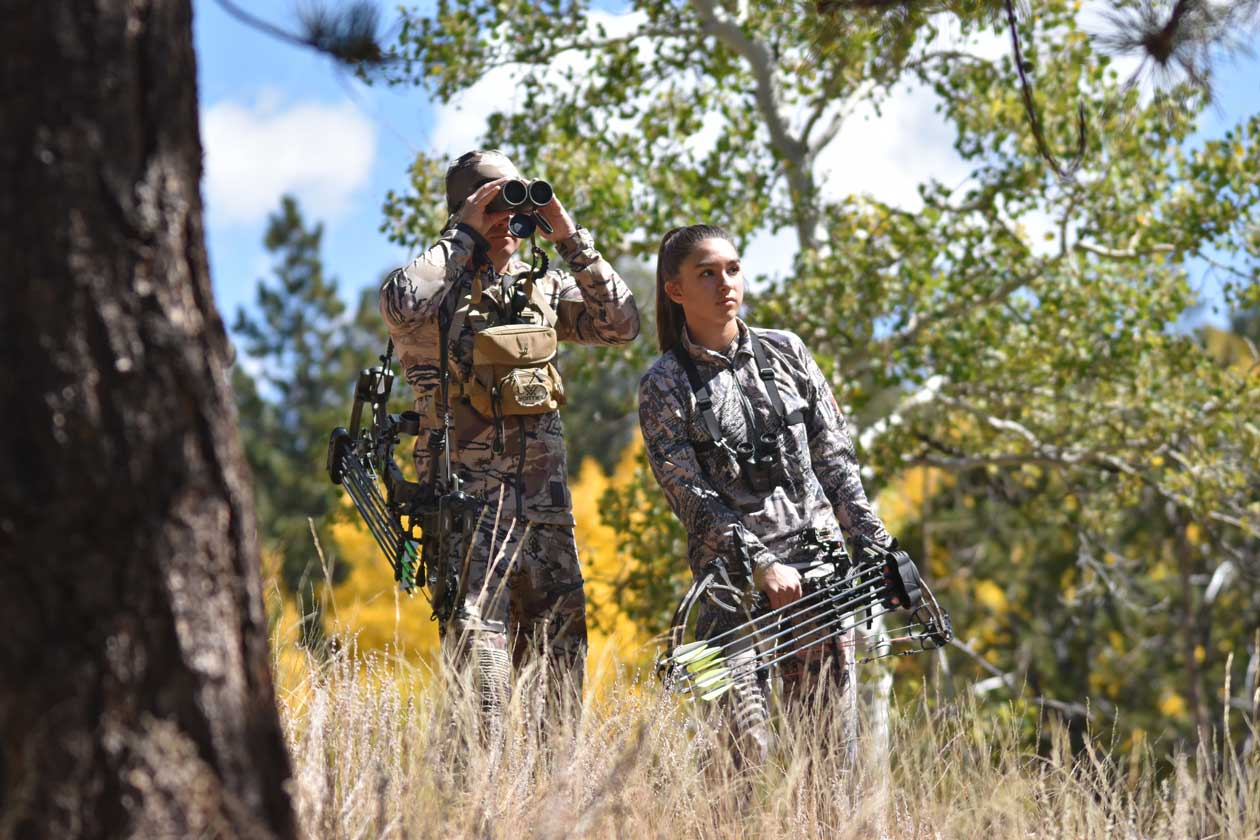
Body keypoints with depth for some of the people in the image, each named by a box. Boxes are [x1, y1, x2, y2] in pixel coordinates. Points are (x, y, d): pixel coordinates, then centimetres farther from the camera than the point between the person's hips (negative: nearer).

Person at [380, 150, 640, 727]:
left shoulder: (541, 288, 15)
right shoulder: (438, 285, 0)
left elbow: (621, 323, 5)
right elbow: (400, 304, -23)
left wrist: (570, 240, -1)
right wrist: (464, 234, -11)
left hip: (545, 502, 5)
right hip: (467, 501, -5)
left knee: (562, 655, 5)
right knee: (478, 648, -13)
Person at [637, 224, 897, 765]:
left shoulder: (785, 351, 12)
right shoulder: (664, 386, 1)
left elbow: (834, 457, 13)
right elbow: (692, 495, -5)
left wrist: (876, 542, 4)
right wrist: (760, 564, -15)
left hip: (820, 559, 3)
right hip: (734, 572, -3)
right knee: (748, 744, -12)